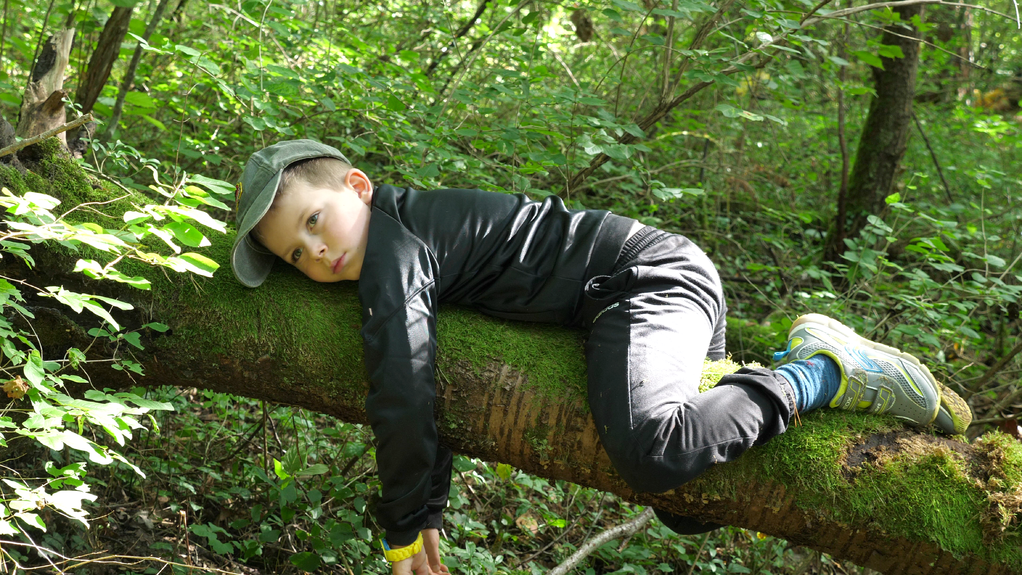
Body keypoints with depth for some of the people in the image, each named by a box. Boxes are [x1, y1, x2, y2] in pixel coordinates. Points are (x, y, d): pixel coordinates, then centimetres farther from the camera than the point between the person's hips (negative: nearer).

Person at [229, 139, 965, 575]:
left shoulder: (391, 244, -15)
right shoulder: (411, 227, 15)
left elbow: (402, 393, -25)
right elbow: (437, 384, 24)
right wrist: (429, 511, 21)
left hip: (647, 276, -10)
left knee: (650, 453, -38)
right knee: (690, 509, 21)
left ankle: (823, 374, -18)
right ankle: (796, 363, 17)